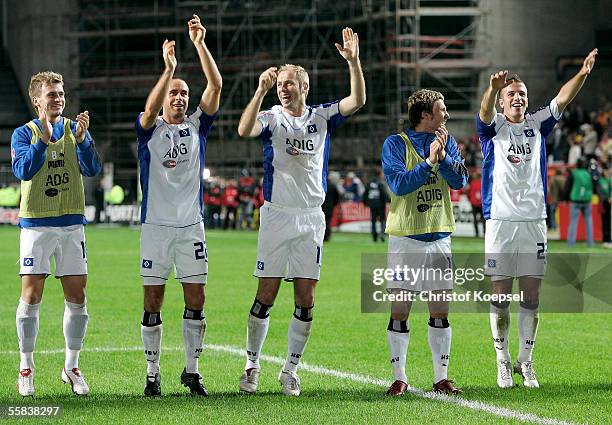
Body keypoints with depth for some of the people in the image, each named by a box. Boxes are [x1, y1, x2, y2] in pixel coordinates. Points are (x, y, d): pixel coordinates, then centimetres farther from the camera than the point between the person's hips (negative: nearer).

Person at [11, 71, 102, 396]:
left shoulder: (75, 130, 7)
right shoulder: (24, 134, 2)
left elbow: (92, 169, -5)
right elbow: (23, 170, -14)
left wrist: (81, 139, -20)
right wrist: (44, 139, -24)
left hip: (71, 223, 2)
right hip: (36, 223, -2)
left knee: (76, 295, 1)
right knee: (31, 294, -6)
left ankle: (71, 366, 12)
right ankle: (26, 367, 4)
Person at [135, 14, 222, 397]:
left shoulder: (197, 126, 9)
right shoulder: (150, 129, 2)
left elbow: (215, 85, -3)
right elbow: (149, 110, -22)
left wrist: (201, 45, -13)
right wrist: (169, 69, -32)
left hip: (192, 225, 2)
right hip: (155, 225, -2)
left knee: (196, 299, 1)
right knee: (153, 301, 0)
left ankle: (192, 371, 11)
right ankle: (152, 373, 6)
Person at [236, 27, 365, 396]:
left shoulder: (322, 117, 6)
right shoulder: (271, 118, -1)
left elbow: (358, 100, -7)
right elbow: (244, 130, -21)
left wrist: (354, 61, -21)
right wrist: (261, 90, -29)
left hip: (312, 217, 2)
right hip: (277, 214, -2)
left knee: (306, 299, 1)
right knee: (266, 295, -3)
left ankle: (291, 369, 11)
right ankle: (252, 364, 10)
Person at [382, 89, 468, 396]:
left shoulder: (447, 142, 9)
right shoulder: (395, 144, -4)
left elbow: (461, 180, -2)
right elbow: (398, 184, -15)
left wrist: (443, 157, -16)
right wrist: (429, 162, -20)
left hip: (439, 236, 4)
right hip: (405, 237, -4)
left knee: (440, 311, 5)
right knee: (400, 309, -3)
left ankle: (441, 377, 11)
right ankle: (399, 377, 4)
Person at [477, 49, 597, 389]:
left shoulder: (537, 124, 11)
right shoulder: (493, 128, 3)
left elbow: (562, 99, -4)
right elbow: (485, 112, -19)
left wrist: (583, 73, -23)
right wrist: (493, 87, -42)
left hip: (534, 221, 2)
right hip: (500, 221, -2)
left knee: (531, 297, 3)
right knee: (500, 295, 0)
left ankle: (525, 363, 12)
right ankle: (503, 363, 10)